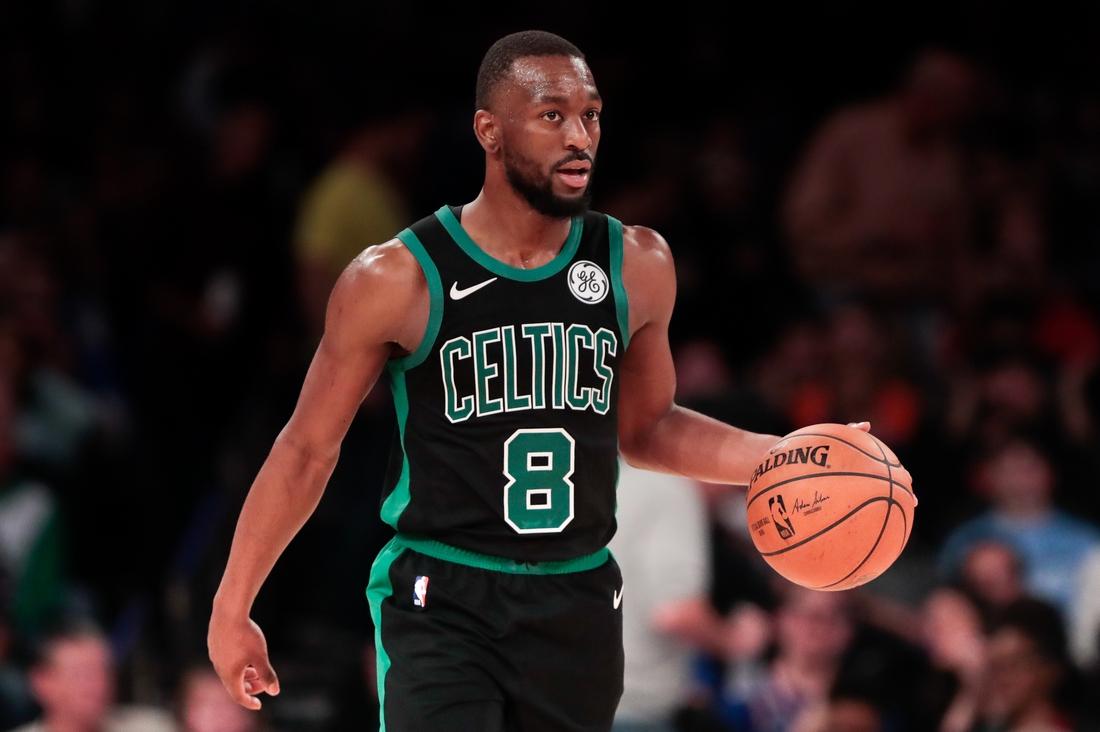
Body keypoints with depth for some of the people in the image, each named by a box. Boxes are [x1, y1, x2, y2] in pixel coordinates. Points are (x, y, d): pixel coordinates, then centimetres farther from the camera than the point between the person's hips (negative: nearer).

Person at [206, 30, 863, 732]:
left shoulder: (637, 266, 4)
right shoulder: (396, 280, -9)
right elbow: (308, 449, 0)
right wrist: (232, 609, 2)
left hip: (578, 604, 4)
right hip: (441, 604, -4)